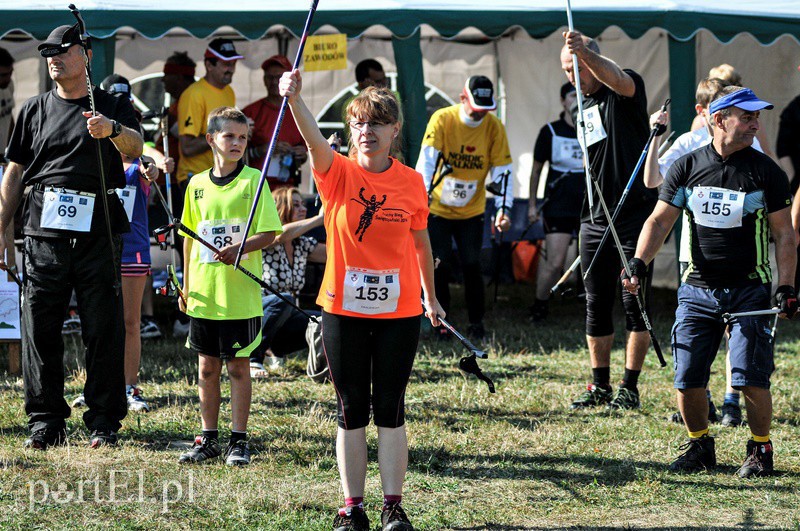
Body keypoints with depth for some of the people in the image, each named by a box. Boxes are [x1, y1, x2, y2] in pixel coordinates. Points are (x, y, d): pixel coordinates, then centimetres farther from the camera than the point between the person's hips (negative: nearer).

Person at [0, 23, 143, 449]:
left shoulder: (113, 107, 8)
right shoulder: (35, 109, 14)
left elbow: (135, 147, -13)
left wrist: (112, 129, -35)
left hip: (97, 233, -2)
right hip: (44, 233, 2)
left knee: (103, 329, -1)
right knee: (40, 327, 0)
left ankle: (104, 421, 6)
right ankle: (45, 421, 7)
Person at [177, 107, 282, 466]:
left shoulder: (253, 180, -4)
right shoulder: (197, 184, 8)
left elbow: (269, 233, -7)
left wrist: (239, 249, -24)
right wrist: (186, 286, 13)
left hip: (241, 295, -4)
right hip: (204, 293, 4)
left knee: (238, 366, 2)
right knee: (207, 367, 10)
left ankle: (239, 441, 10)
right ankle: (208, 439, 18)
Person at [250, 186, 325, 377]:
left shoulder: (303, 245, 6)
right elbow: (283, 233, -39)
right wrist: (321, 218, -37)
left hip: (282, 318, 7)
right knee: (282, 299, -37)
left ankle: (276, 351, 8)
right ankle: (253, 358, -21)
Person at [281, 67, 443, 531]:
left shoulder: (412, 182, 0)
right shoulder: (338, 173, -5)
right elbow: (315, 140, -26)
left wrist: (430, 297, 21)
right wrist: (294, 97, -46)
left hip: (399, 312, 0)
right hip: (344, 310, 0)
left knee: (390, 410, 4)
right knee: (352, 412, 6)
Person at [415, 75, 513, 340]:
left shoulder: (494, 127, -6)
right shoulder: (442, 119, -13)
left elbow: (501, 170, -6)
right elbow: (427, 159, -22)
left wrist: (504, 208, -19)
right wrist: (423, 194, -38)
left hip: (472, 211, 2)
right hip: (438, 209, -2)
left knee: (472, 265, -5)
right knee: (440, 267, -6)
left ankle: (476, 322, 7)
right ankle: (440, 322, 6)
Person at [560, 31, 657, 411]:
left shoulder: (626, 90, -7)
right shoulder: (584, 106, 16)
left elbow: (617, 79, -33)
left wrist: (583, 51, -48)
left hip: (634, 216, -7)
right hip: (595, 220, 7)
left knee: (635, 303, -3)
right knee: (596, 305, 7)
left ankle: (630, 388, 1)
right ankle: (600, 386, 15)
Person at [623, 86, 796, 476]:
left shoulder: (766, 172, -1)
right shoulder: (687, 166, 3)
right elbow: (660, 220, 6)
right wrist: (638, 263, -9)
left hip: (749, 290, -2)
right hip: (698, 289, 2)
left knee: (750, 378, -11)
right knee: (687, 378, -1)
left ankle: (760, 449, 9)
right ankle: (699, 447, 20)